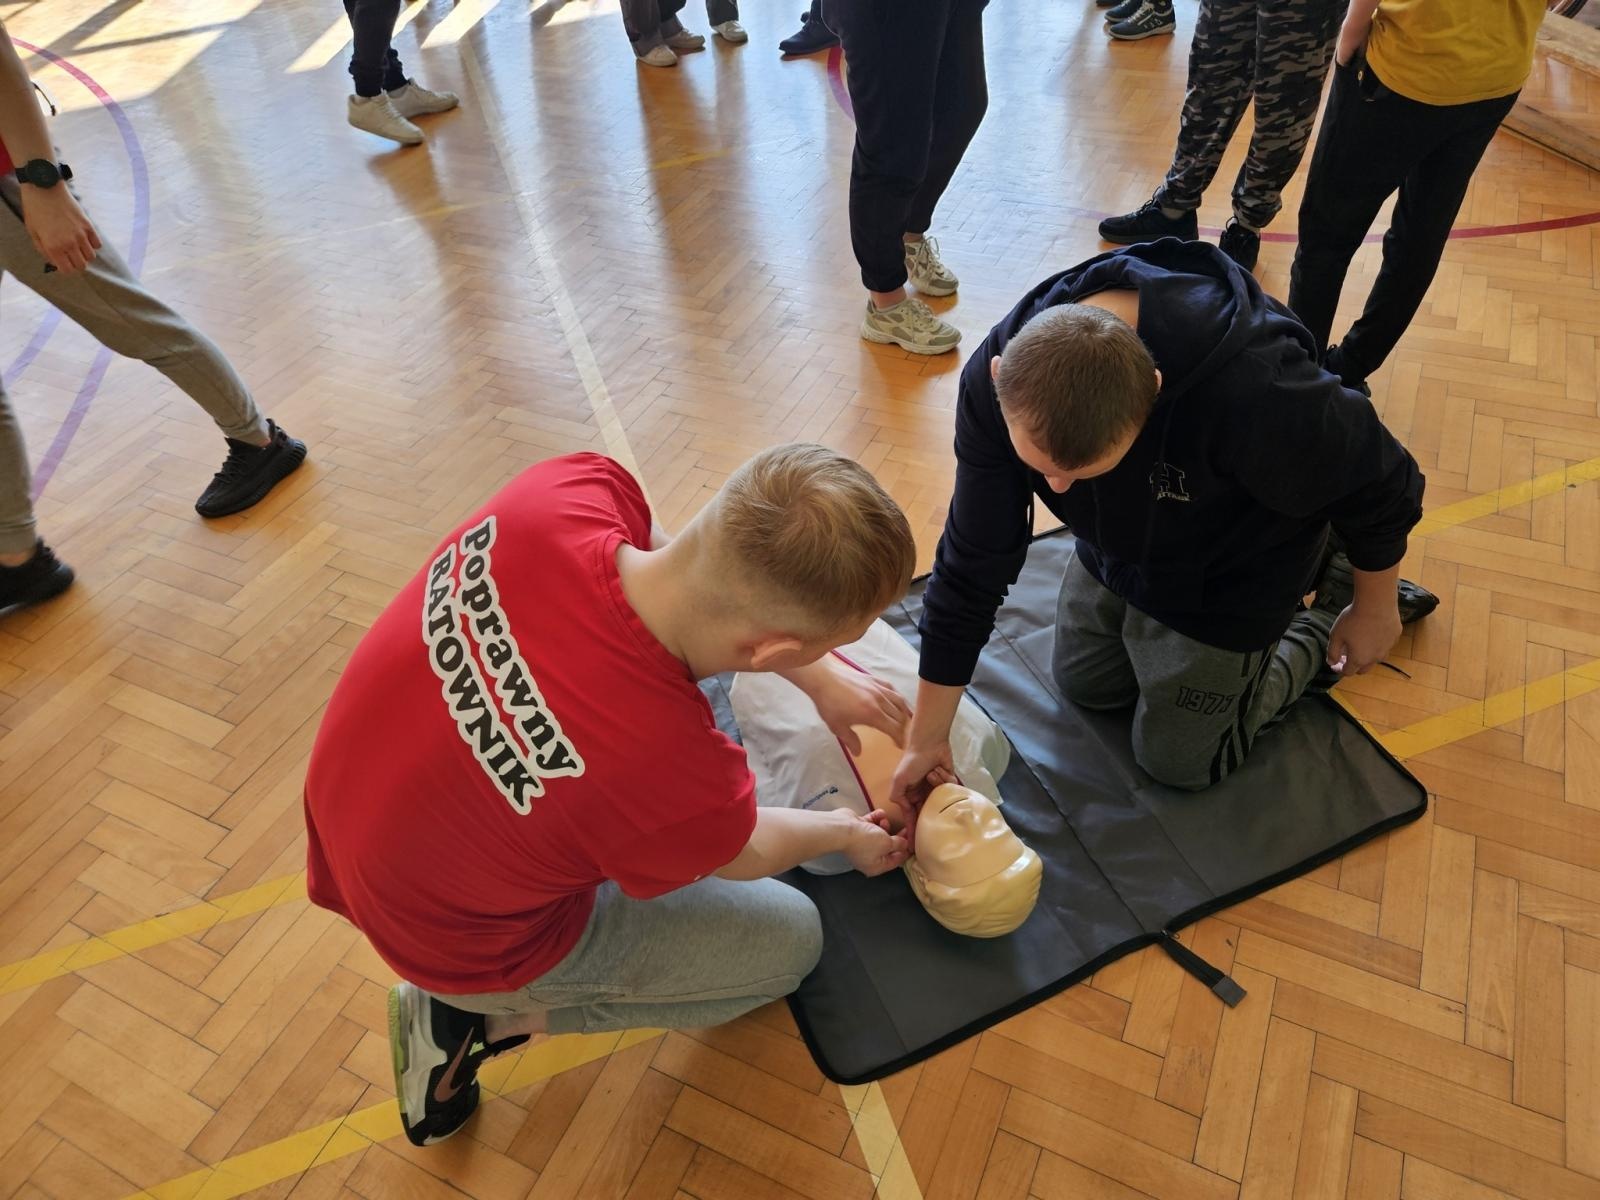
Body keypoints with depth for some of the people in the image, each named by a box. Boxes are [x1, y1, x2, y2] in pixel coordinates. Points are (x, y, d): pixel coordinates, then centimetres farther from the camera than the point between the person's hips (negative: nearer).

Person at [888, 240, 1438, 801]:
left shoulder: (1254, 391, -45)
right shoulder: (1001, 373, -31)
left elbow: (1381, 488, -23)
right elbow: (972, 560, -20)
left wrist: (1374, 612, -2)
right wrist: (927, 737, -13)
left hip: (1226, 583, -4)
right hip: (1114, 554, 5)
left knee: (1177, 760, 9)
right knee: (1084, 685, 24)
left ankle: (1330, 612, 27)